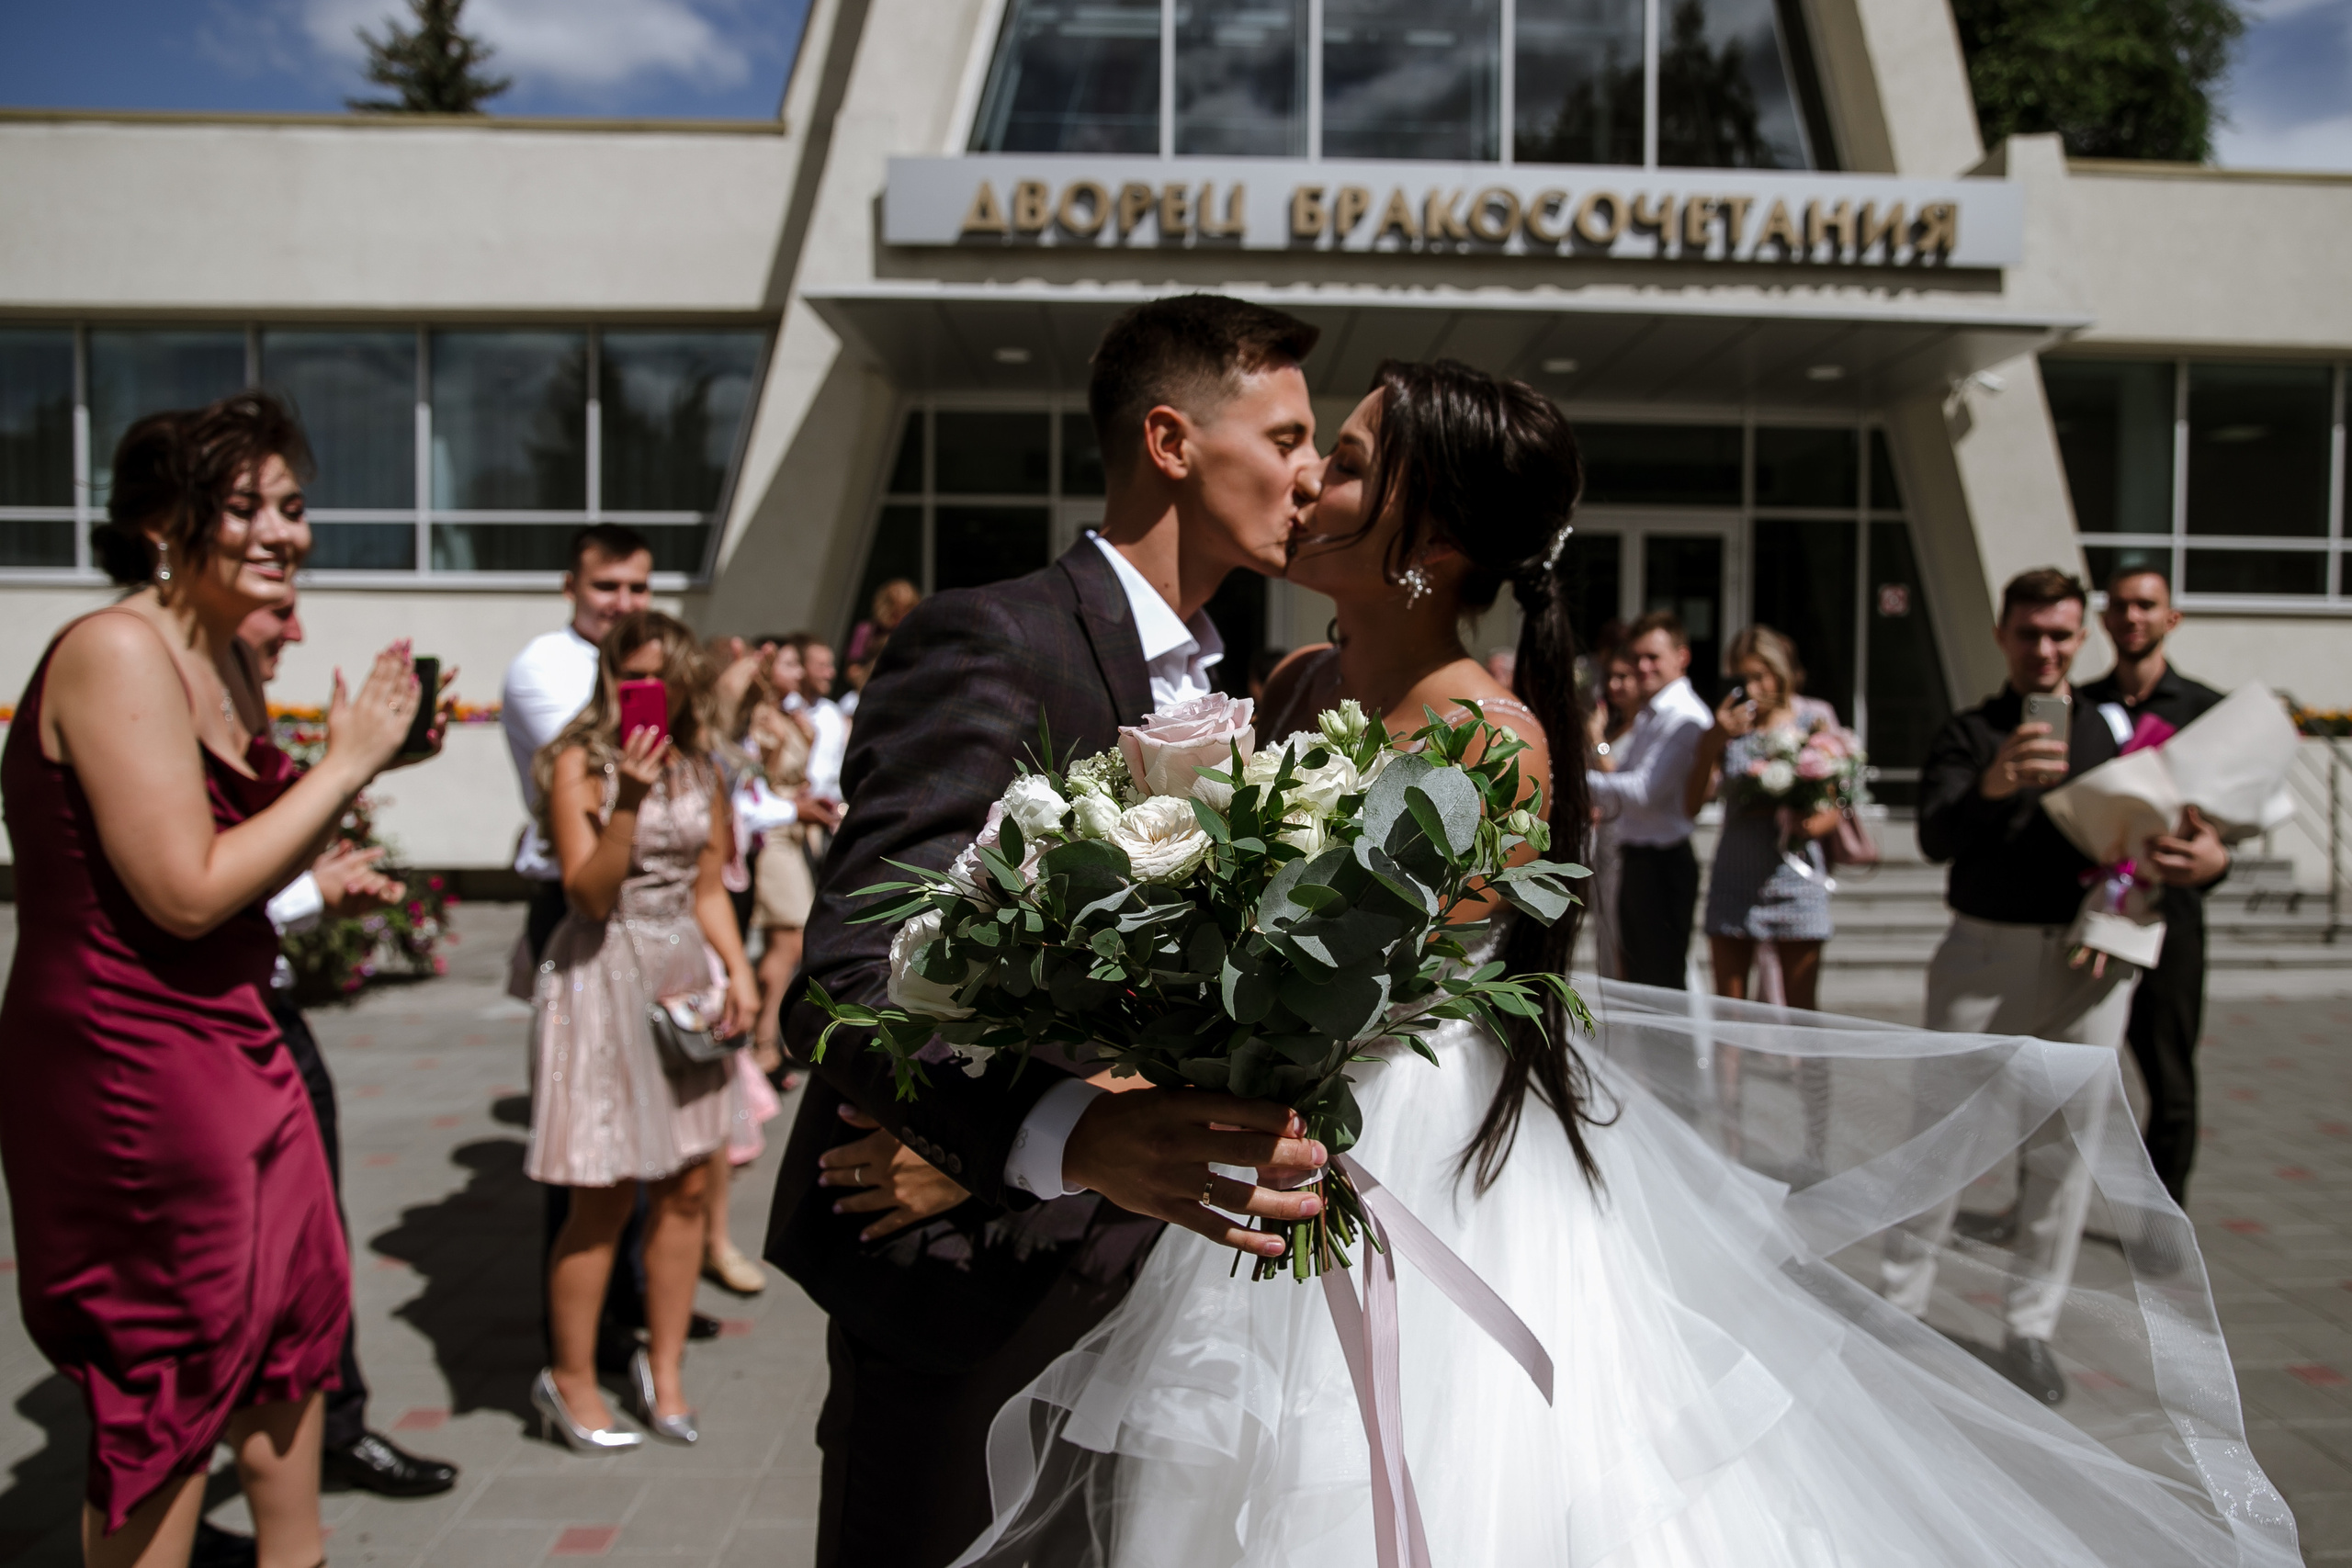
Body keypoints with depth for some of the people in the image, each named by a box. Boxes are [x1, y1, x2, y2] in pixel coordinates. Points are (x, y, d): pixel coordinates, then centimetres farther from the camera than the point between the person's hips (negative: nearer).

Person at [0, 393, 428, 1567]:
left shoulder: (227, 659, 9)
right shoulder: (118, 650, -19)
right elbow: (187, 893, -24)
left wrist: (368, 761, 3)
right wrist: (345, 762, -17)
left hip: (228, 1046, 10)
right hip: (128, 1069, -10)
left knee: (297, 1318, 22)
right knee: (166, 1392, 6)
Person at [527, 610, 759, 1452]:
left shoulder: (698, 767, 12)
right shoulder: (580, 763, -5)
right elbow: (590, 892, -14)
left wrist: (738, 970, 3)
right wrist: (628, 801, -25)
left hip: (686, 972, 6)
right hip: (605, 975, -5)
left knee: (685, 1187, 6)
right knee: (605, 1196, -1)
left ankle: (663, 1368, 21)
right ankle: (571, 1381, 16)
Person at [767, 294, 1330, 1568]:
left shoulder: (1211, 685, 11)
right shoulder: (990, 643, -17)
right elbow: (844, 981, -28)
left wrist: (983, 1149, -9)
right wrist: (1065, 1136, -47)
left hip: (1118, 1265, 8)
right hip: (965, 1283, -8)